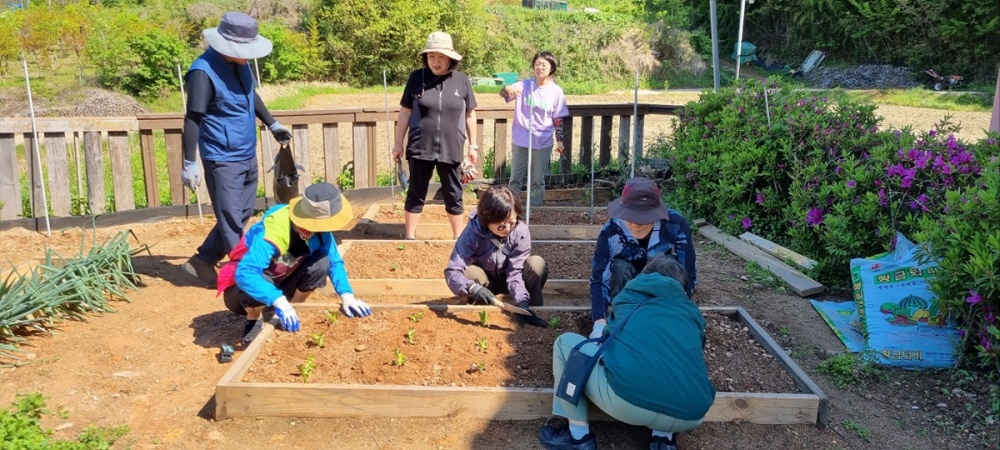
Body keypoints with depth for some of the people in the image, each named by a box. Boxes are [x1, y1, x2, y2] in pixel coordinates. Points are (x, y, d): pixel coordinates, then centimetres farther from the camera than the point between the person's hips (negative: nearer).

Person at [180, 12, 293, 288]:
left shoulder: (239, 64, 4)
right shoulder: (204, 72, -19)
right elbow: (192, 120, -18)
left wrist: (272, 125, 29)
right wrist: (189, 164, -18)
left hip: (248, 156, 9)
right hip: (222, 160, -9)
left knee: (243, 215, 16)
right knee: (231, 221, -1)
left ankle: (202, 261, 29)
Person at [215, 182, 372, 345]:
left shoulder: (319, 228, -19)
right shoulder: (273, 231, -37)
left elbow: (334, 262, -12)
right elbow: (245, 274, -47)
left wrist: (347, 295, -28)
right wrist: (279, 301, -57)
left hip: (280, 280, 5)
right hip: (246, 281, -5)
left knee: (321, 263, -21)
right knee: (252, 292, -41)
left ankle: (289, 316, 1)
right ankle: (253, 321, -4)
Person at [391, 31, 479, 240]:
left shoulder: (462, 80, 0)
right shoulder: (417, 77, -2)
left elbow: (470, 115, 7)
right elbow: (404, 113, 2)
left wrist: (473, 145, 8)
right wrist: (398, 143, 2)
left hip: (451, 150, 1)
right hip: (420, 148, -1)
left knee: (454, 196, 11)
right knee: (416, 194, 8)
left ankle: (459, 238, 25)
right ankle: (410, 237, 20)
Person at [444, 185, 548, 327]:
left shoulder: (521, 231, -27)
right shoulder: (472, 234, -30)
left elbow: (516, 270, -26)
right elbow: (453, 272, -37)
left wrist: (522, 300, -41)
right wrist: (474, 288, -56)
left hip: (509, 279, 1)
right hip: (486, 281, 0)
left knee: (537, 264, -30)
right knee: (469, 272, -35)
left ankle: (534, 311, -12)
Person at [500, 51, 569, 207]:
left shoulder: (556, 91, -3)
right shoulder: (524, 85, -4)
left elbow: (558, 118, 3)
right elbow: (502, 93, -16)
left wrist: (559, 139, 2)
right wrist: (507, 89, -39)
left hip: (543, 142, 0)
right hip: (521, 141, 0)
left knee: (538, 180, 9)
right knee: (516, 177, 10)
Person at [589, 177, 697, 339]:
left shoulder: (676, 225, -34)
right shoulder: (610, 231, -33)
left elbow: (688, 274, -30)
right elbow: (598, 279, -35)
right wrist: (600, 323, -48)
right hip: (628, 280, 0)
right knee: (619, 268, -33)